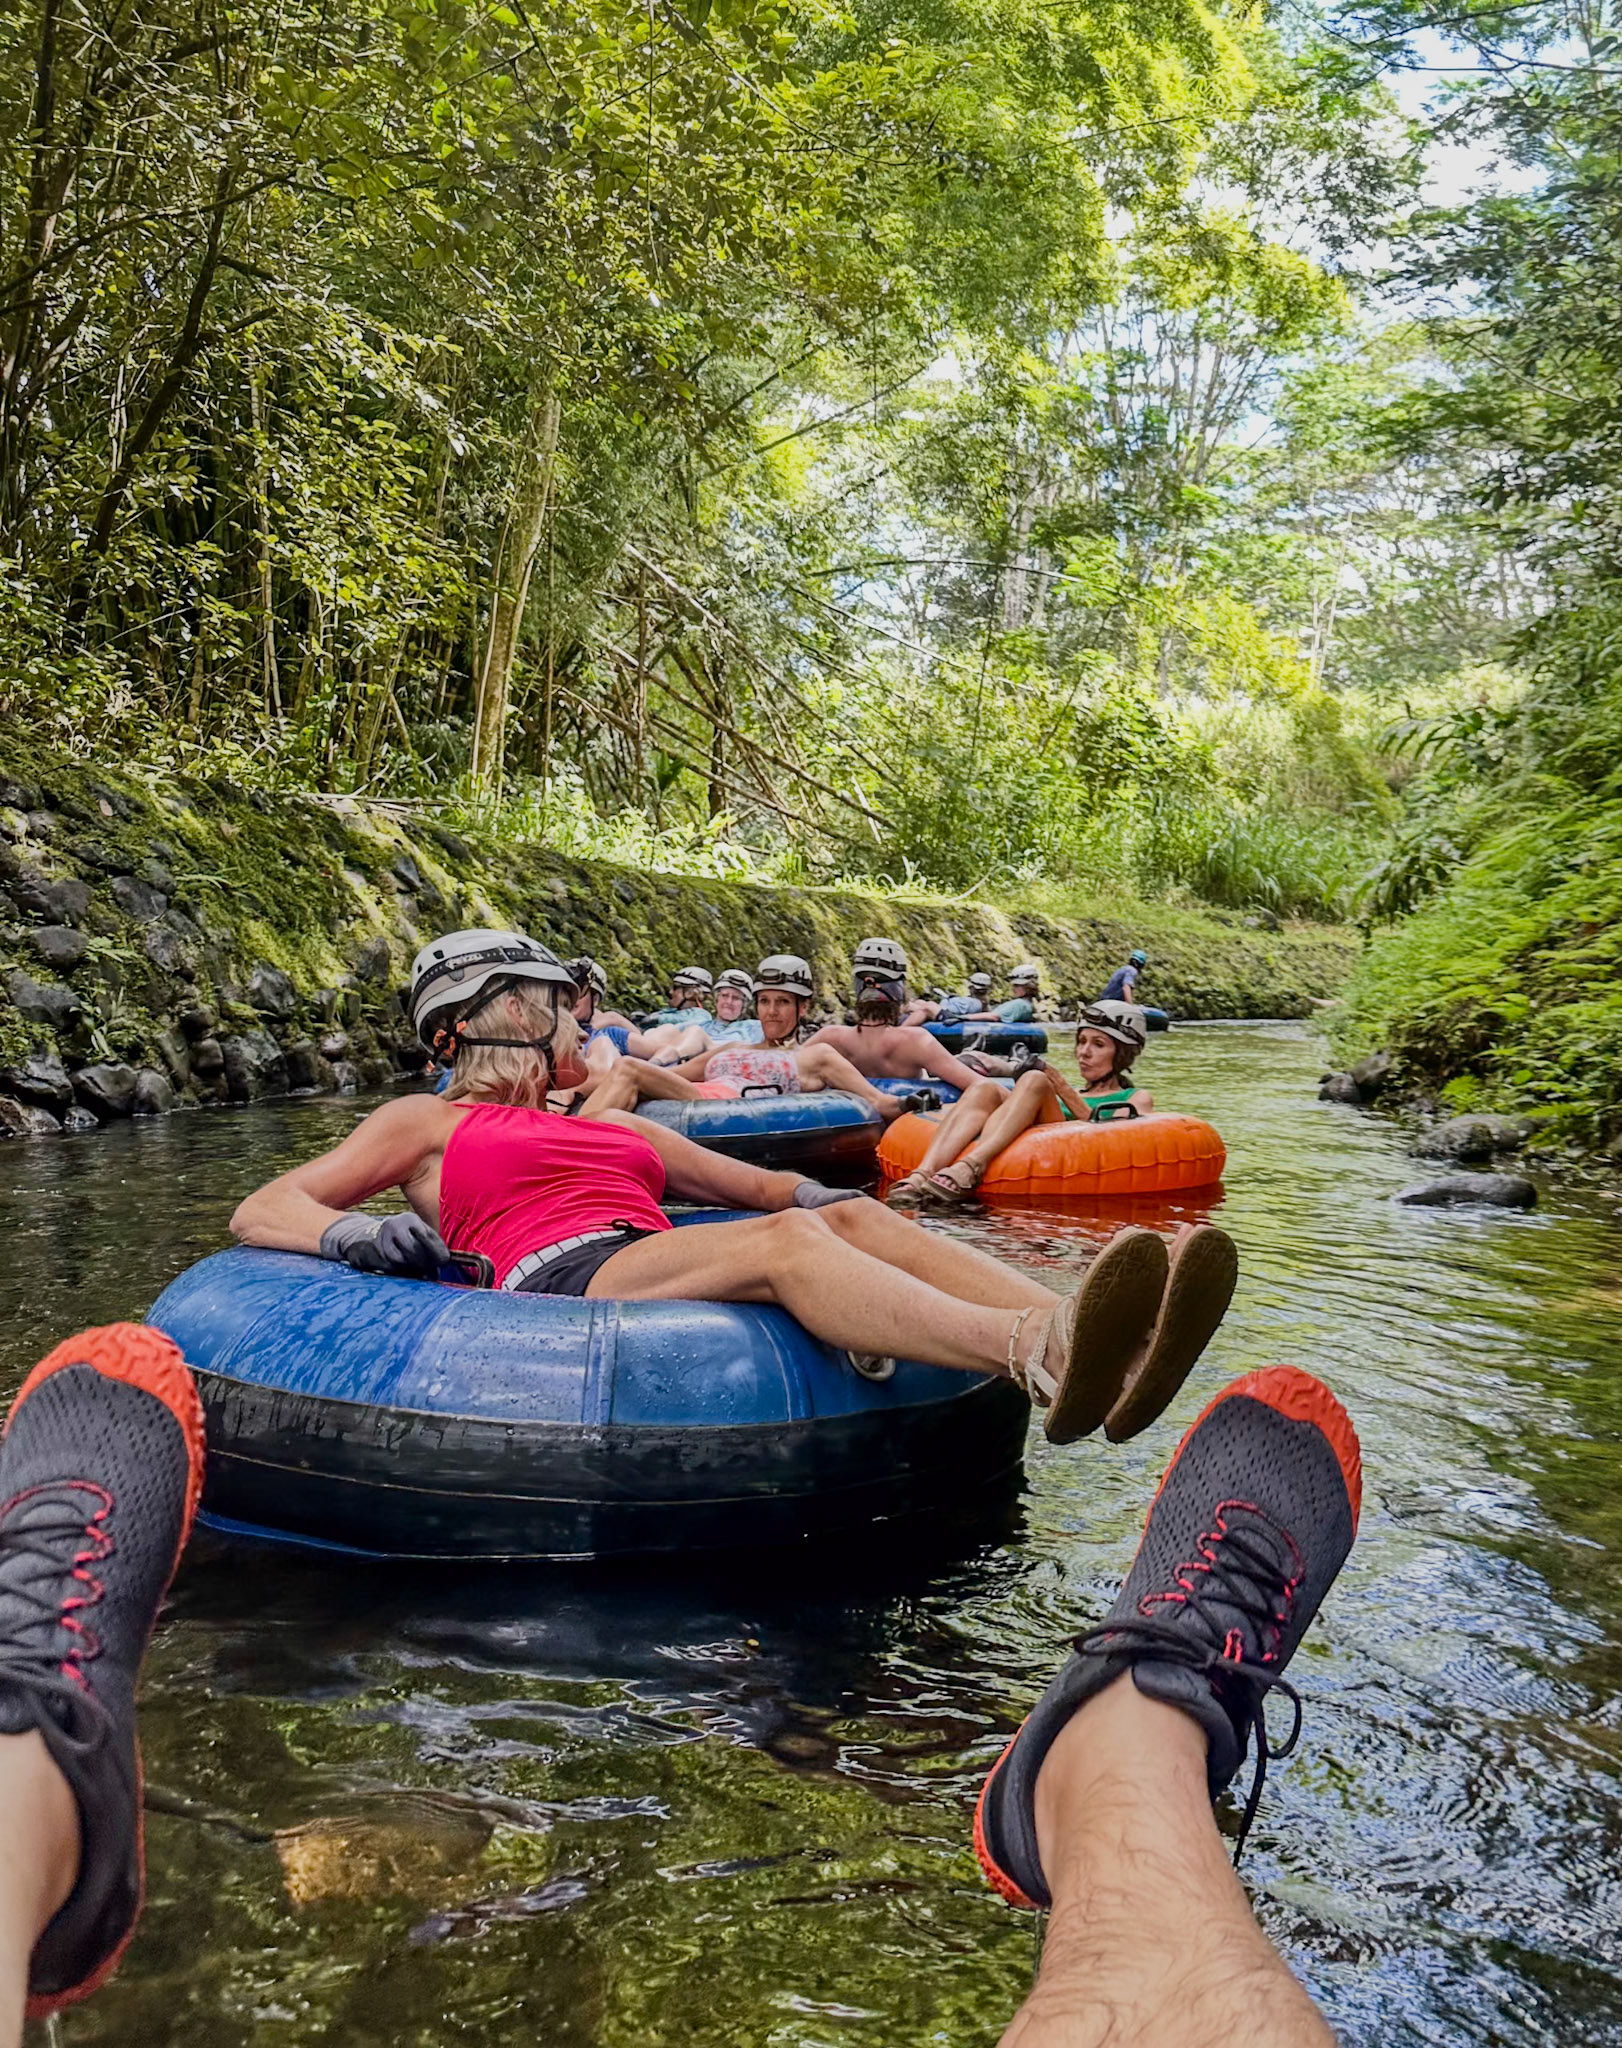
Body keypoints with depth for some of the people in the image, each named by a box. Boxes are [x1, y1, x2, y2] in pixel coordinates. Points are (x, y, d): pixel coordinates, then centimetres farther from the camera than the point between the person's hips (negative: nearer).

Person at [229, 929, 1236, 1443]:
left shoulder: (620, 1129, 37)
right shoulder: (425, 1123, 22)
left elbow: (761, 1182, 34)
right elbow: (260, 1210, 14)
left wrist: (817, 1193, 9)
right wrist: (351, 1234, -10)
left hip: (663, 1278, 6)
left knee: (854, 1218, -23)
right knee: (783, 1242, -33)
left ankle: (1084, 1351, -45)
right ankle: (1040, 1356, -57)